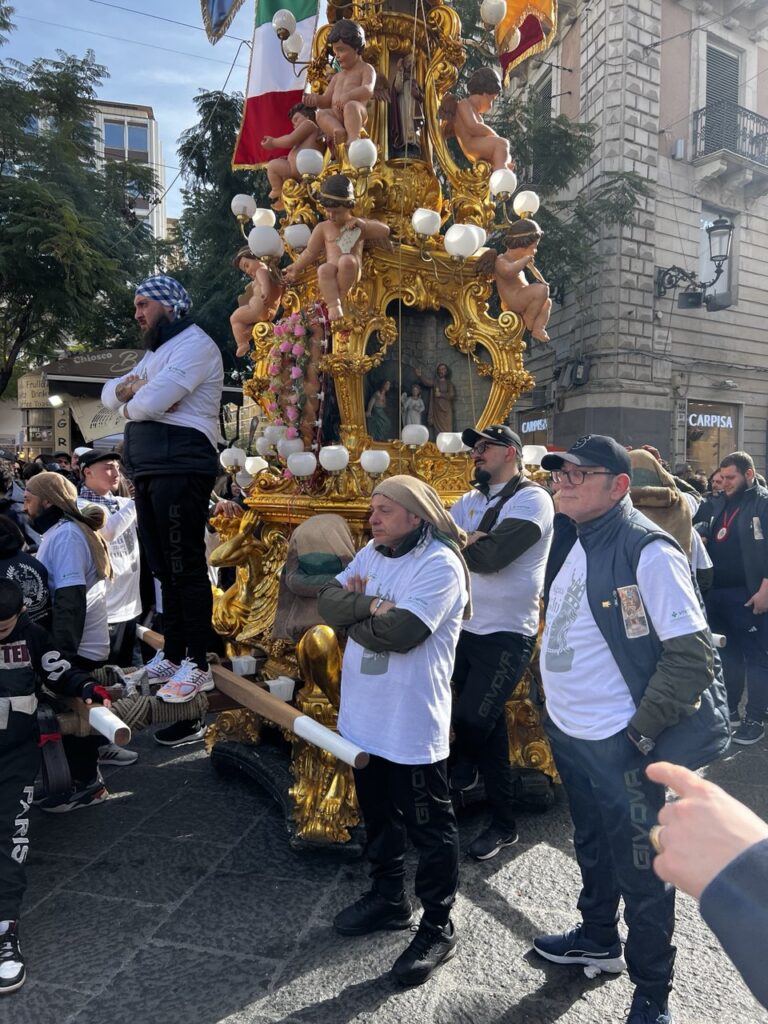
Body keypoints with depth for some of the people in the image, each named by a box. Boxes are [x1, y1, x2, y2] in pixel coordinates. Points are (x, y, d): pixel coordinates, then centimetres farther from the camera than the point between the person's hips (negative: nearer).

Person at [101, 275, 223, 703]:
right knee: (165, 568, 12)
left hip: (181, 469, -10)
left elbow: (149, 404, -18)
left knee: (187, 568, -7)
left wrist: (130, 404, 5)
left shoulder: (194, 344, -5)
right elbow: (109, 394, 21)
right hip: (150, 471, 10)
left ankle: (198, 666, -1)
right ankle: (172, 657, 21)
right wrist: (131, 385, -2)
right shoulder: (157, 352, 28)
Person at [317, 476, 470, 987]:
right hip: (364, 716, 8)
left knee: (429, 829, 8)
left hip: (413, 726, -8)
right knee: (378, 815, 24)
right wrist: (370, 605, -21)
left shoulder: (440, 565, -19)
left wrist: (352, 614, -11)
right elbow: (329, 601, -1)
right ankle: (389, 897, 44)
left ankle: (438, 928, 26)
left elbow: (399, 632, -29)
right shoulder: (373, 552, 6)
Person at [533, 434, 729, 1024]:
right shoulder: (571, 539, 5)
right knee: (591, 846, 26)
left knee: (640, 868, 10)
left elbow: (692, 656, -21)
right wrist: (558, 705, 15)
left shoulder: (647, 550, -20)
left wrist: (641, 733, -17)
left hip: (619, 744, -8)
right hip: (567, 731, 8)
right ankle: (599, 940, 50)